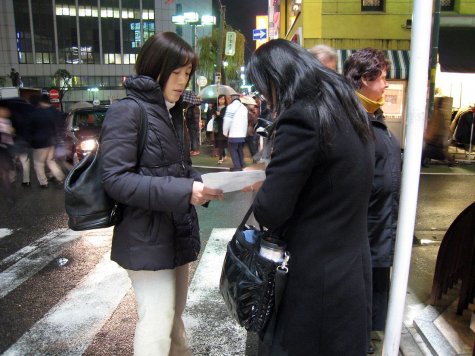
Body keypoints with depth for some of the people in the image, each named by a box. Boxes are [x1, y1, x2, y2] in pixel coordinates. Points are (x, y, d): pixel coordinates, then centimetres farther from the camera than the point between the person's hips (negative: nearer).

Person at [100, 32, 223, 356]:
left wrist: (201, 184, -3)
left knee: (175, 313, 19)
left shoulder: (173, 112, 13)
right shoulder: (127, 111, -12)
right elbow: (115, 180, -19)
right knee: (157, 322, -3)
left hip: (178, 231, 8)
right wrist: (183, 192, -25)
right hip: (147, 237, -8)